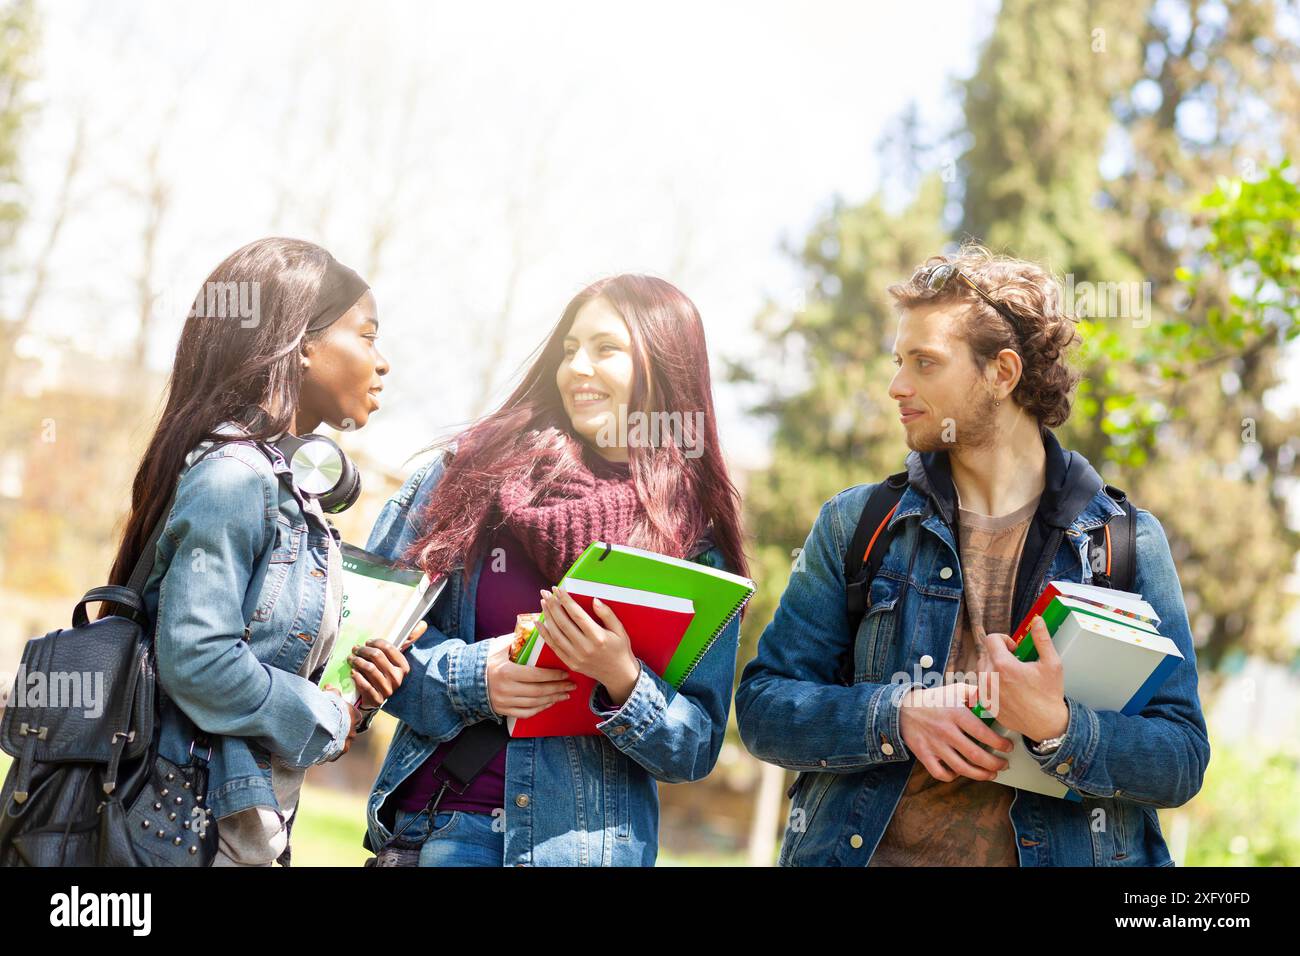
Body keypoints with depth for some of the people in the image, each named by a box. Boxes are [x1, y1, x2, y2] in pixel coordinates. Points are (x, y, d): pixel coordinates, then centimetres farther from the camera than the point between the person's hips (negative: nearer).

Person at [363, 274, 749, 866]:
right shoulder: (475, 466, 2)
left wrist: (624, 681, -19)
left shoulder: (697, 540, 1)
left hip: (591, 839, 0)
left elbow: (697, 749, -1)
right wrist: (470, 675, -12)